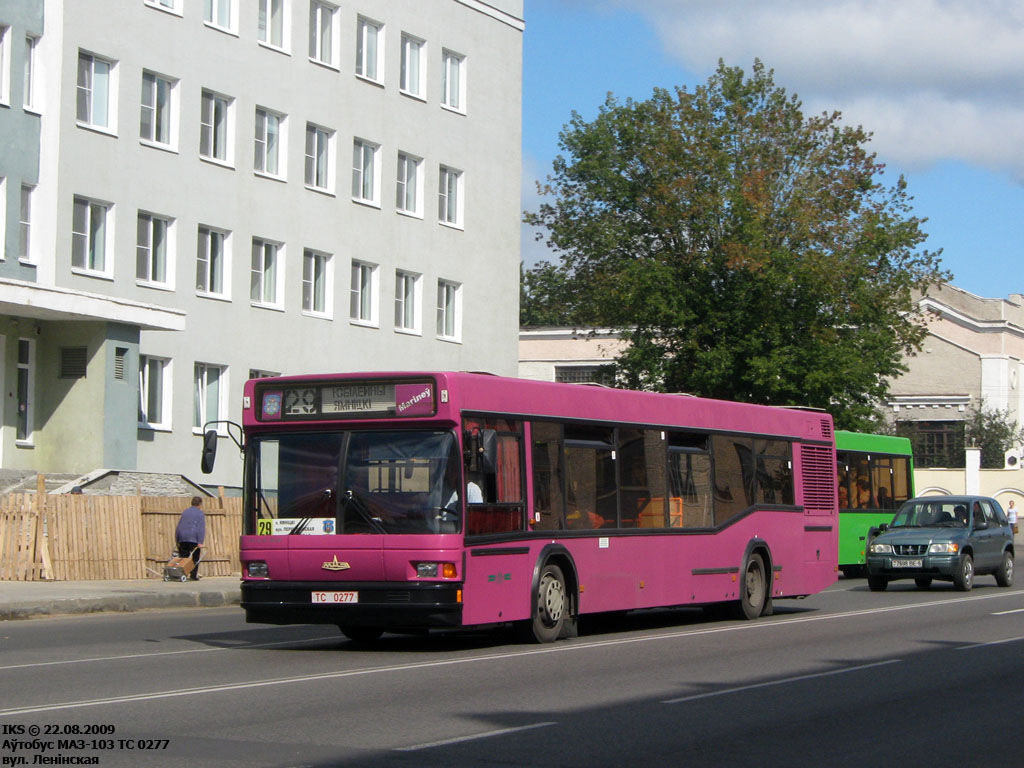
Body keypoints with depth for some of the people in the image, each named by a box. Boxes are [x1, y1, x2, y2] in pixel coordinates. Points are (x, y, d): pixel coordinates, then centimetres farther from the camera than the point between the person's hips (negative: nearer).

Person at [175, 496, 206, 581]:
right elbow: (201, 528, -10)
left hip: (182, 539, 5)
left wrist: (177, 540, 21)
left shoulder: (185, 512, 19)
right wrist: (200, 542, -14)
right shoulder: (200, 514, 0)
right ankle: (193, 575, -3)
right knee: (195, 558, 2)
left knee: (183, 557, 5)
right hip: (193, 539, -5)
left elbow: (178, 527, 19)